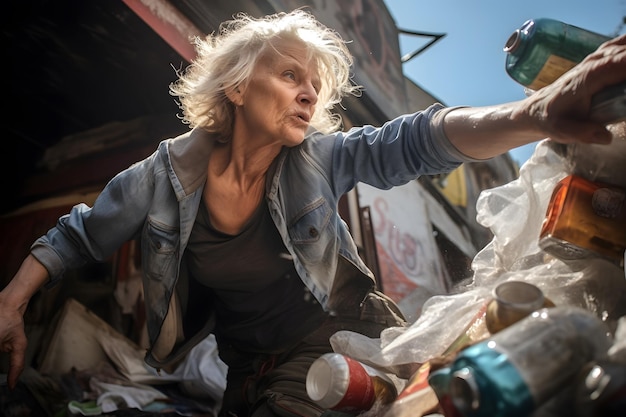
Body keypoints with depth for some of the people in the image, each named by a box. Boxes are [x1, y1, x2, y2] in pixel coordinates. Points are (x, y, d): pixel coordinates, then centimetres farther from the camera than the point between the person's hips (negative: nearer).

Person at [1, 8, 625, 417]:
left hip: (340, 342, 0)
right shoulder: (167, 172, -12)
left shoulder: (318, 159, -14)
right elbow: (78, 236, 1)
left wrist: (537, 115, -44)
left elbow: (415, 140, -29)